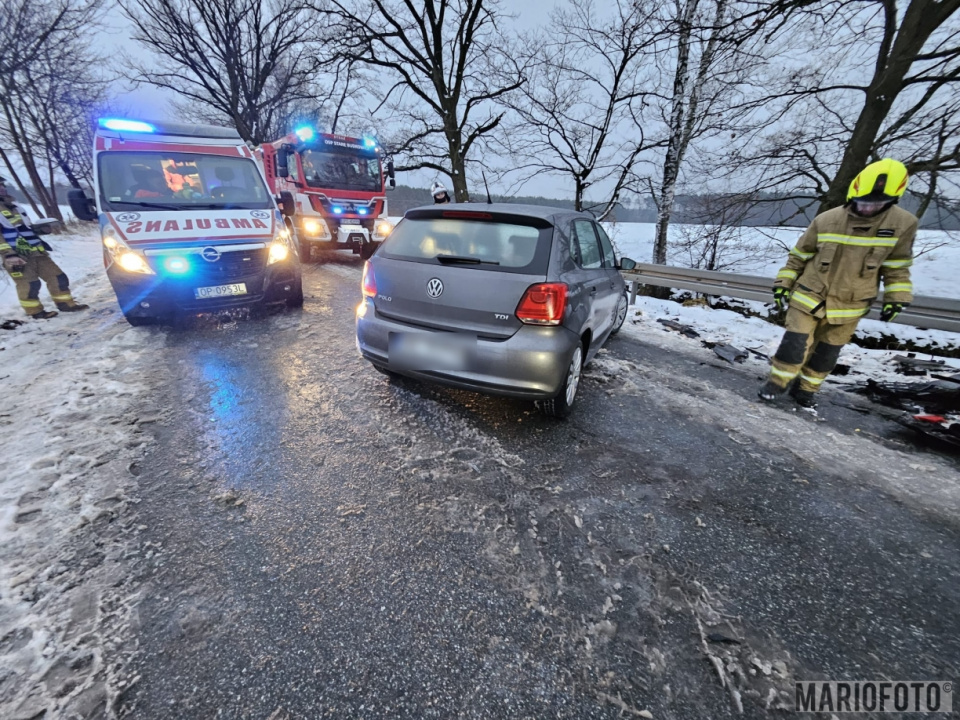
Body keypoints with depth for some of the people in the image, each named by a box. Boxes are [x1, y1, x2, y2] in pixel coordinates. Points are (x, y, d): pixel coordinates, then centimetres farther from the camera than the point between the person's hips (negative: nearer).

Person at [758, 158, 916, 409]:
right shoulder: (826, 221, -10)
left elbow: (896, 266, 3)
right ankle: (777, 382, 11)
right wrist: (783, 282, -2)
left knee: (827, 353, 11)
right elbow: (798, 256, 0)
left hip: (848, 306, 2)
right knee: (795, 343, -6)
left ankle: (805, 388, 27)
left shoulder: (903, 224, -6)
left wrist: (896, 298, -1)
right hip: (808, 297, -2)